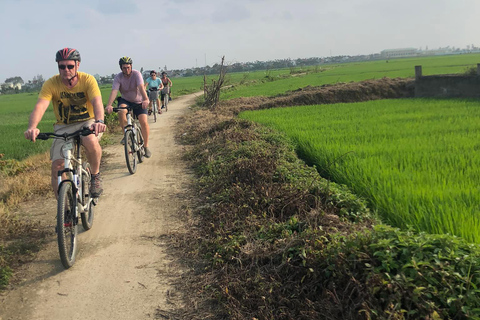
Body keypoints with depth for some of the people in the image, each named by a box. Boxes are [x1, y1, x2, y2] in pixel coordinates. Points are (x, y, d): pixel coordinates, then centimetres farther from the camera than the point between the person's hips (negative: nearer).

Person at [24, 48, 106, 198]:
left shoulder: (88, 79, -16)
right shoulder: (51, 84, -14)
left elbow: (97, 102, -31)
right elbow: (40, 106, -27)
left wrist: (99, 121, -53)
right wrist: (32, 127, -48)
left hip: (87, 122, -2)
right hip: (64, 127, 2)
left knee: (90, 141, -37)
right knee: (57, 166, -11)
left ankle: (96, 176, -9)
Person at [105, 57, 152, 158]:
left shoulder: (136, 74, -19)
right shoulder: (118, 77, -15)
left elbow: (141, 87, -35)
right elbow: (114, 91, -29)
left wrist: (146, 100, -53)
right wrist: (109, 105, -45)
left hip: (138, 101, -1)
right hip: (125, 100, 1)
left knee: (144, 122, -17)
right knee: (121, 111, -33)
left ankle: (146, 146, 0)